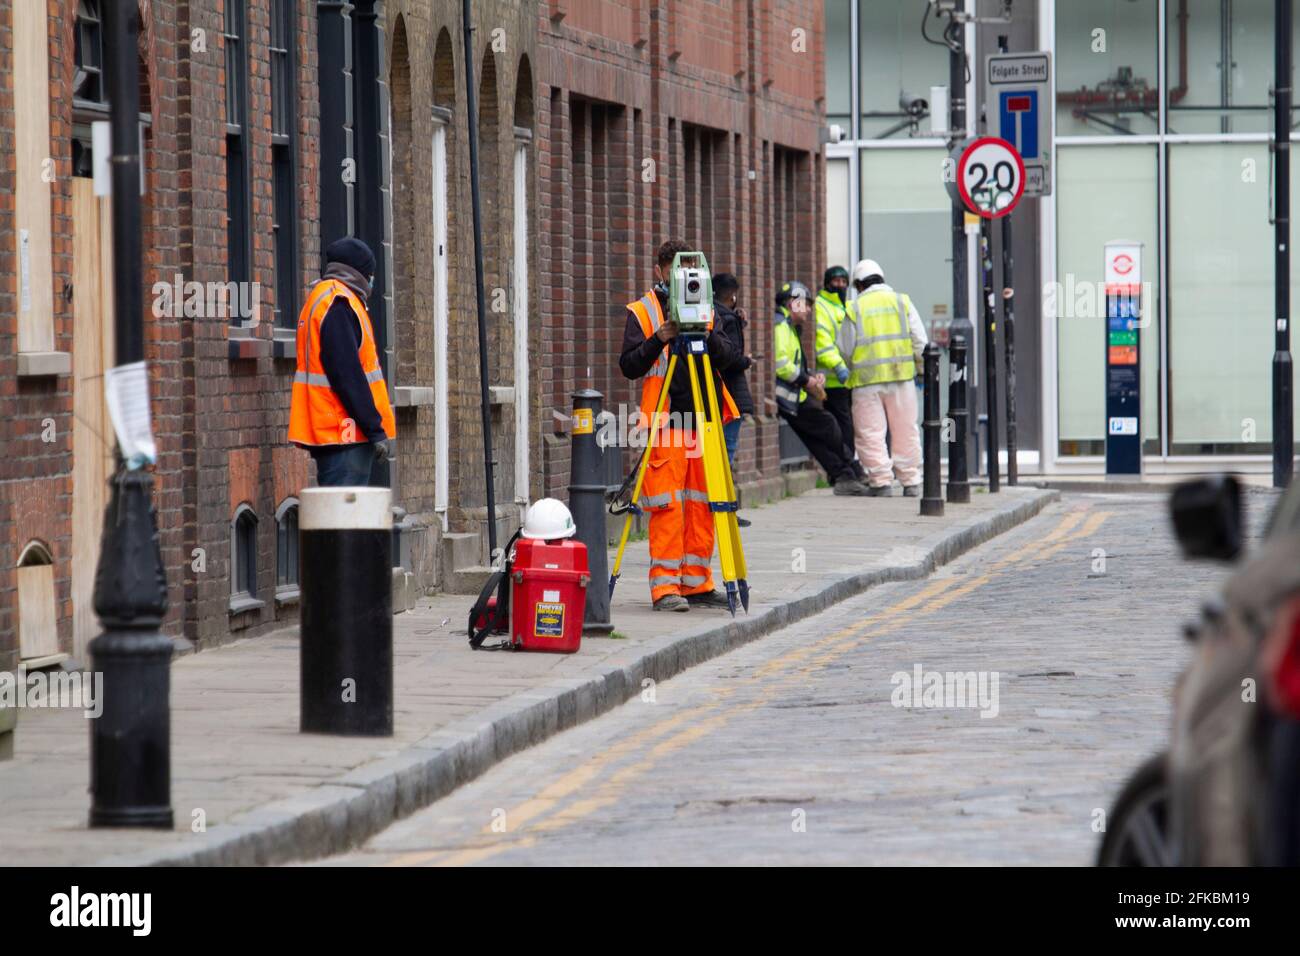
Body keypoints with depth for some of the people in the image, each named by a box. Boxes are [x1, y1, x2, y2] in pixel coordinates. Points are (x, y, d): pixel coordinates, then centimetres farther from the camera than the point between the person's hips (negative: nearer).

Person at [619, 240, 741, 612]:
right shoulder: (641, 312, 5)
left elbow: (729, 358, 5)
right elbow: (628, 366, -3)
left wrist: (708, 334, -13)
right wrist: (659, 339, -17)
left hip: (704, 423, 4)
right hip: (666, 424, -4)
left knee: (702, 506, 5)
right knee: (668, 506, -8)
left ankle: (696, 584, 11)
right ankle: (665, 587, -7)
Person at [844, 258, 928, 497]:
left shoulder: (855, 308, 3)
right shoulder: (902, 301, 7)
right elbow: (919, 340, 3)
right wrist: (922, 369, 12)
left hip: (867, 379, -2)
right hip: (901, 377, 2)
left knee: (870, 433, 2)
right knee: (905, 431, 8)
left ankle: (881, 481, -4)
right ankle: (911, 481, 10)